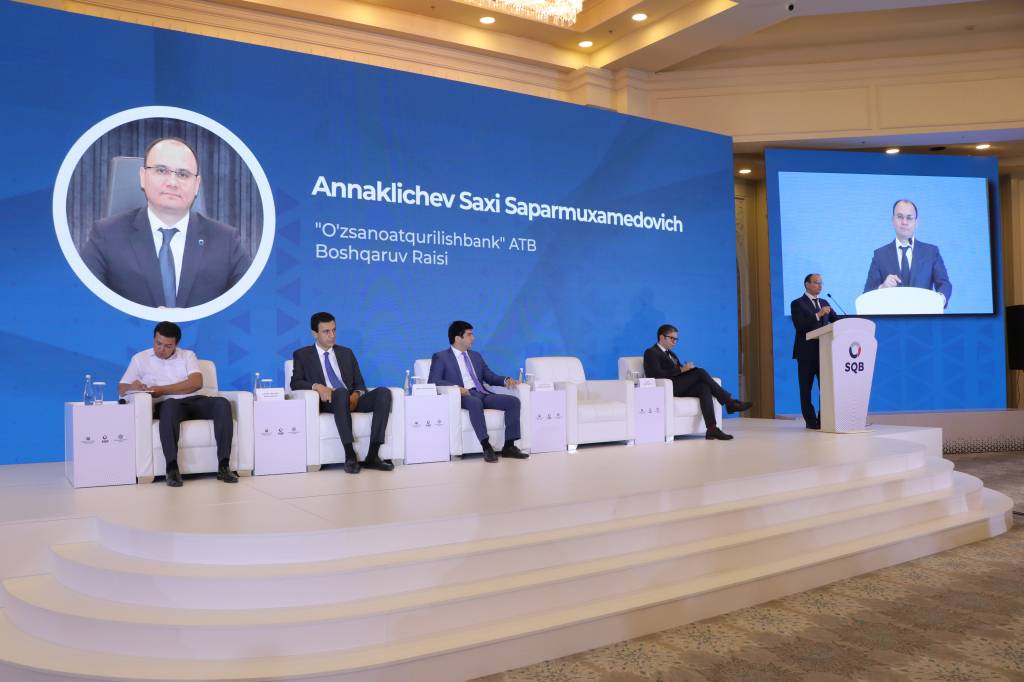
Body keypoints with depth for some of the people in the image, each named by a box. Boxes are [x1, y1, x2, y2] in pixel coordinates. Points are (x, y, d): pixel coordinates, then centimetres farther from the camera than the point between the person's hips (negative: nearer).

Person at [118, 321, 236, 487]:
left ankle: (223, 465, -32)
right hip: (168, 405, -2)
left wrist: (162, 389, -9)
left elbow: (196, 383, 0)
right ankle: (172, 467, -43)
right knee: (170, 405, -39)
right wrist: (132, 387, -13)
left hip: (194, 401, 2)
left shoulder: (188, 355, 18)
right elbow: (121, 388, 13)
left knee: (222, 403, -29)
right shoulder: (140, 358, 18)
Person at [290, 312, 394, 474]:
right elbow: (295, 383, 3)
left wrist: (356, 395, -7)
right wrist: (317, 386, -18)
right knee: (341, 392, -40)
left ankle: (372, 456, -31)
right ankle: (350, 455, -40)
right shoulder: (302, 355, 15)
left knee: (383, 393, -27)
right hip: (327, 402, -4)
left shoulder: (346, 353, 23)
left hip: (351, 400, 4)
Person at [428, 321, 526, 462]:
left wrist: (506, 380, 2)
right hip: (462, 396, -6)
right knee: (475, 402, -40)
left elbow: (490, 377, 25)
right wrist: (456, 387, -22)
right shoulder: (440, 357, 7)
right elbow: (433, 380, -6)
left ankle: (509, 446, -17)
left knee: (513, 401, -17)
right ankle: (486, 447, -38)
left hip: (483, 394, 6)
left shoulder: (476, 356, 26)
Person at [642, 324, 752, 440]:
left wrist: (687, 368, -2)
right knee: (700, 372, -21)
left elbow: (680, 372, 21)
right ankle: (730, 402, -16)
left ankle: (712, 429, -34)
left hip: (679, 388, 8)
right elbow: (657, 375, -16)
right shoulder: (651, 352, 0)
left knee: (704, 388, -23)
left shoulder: (671, 354, 28)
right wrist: (681, 370, -19)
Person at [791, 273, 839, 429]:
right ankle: (811, 421, 6)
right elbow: (799, 325, -16)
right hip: (807, 352, -6)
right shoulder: (798, 304, -2)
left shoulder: (824, 303, 17)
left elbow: (836, 321, 9)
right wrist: (818, 315, -23)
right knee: (806, 388, 0)